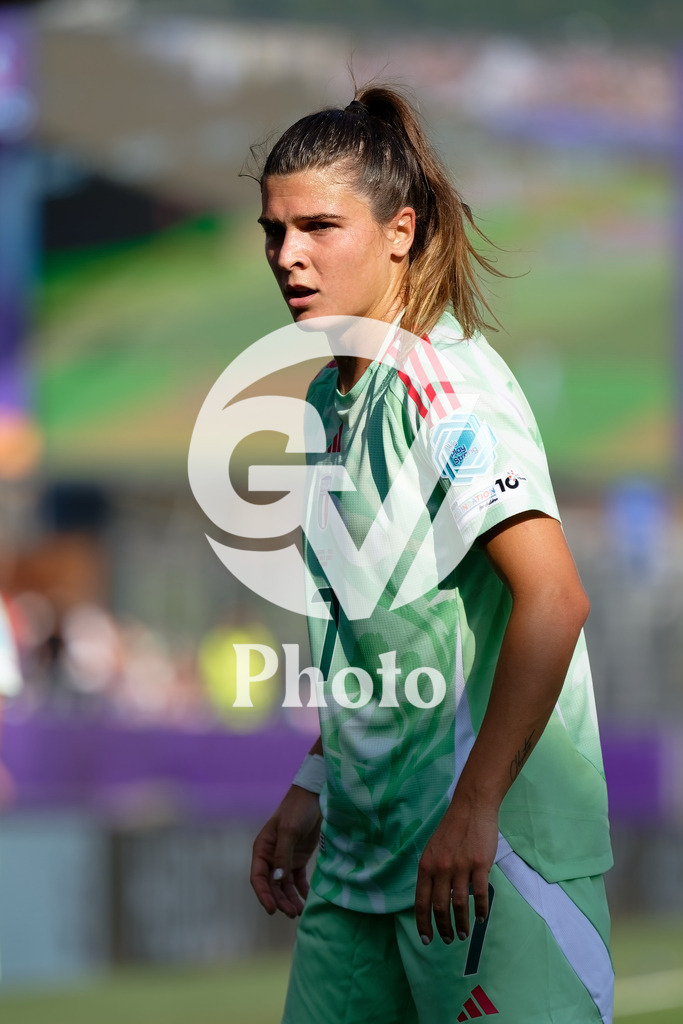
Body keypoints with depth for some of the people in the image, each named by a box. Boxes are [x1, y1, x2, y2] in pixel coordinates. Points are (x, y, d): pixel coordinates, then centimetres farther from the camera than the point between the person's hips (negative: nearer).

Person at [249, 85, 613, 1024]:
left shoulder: (438, 382, -15)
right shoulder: (331, 396, 13)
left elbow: (553, 598, -25)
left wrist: (472, 808, -25)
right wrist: (313, 792, 20)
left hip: (487, 854, -9)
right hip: (362, 857, 9)